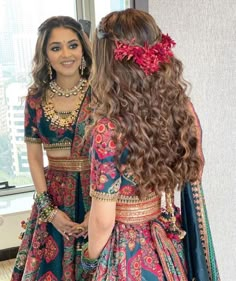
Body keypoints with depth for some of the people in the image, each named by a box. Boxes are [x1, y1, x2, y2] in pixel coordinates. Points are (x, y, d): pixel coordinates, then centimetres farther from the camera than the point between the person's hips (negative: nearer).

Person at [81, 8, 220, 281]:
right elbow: (194, 172, 6)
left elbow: (103, 220, -19)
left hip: (127, 253, -5)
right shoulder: (183, 107, -10)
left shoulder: (108, 130, -27)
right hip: (169, 245, 6)